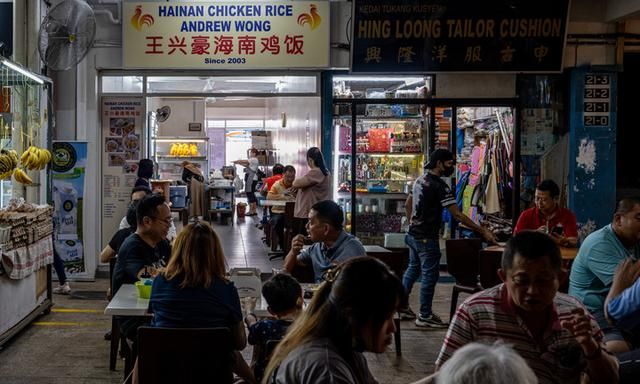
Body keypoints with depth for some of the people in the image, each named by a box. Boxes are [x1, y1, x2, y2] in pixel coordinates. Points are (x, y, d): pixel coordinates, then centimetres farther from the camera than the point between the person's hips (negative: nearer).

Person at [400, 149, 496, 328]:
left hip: (413, 234, 9)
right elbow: (457, 215, -22)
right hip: (427, 238, -9)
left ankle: (402, 306, 26)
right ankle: (425, 316, 6)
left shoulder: (420, 180, 8)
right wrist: (482, 231, -21)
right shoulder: (439, 186, -20)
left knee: (413, 269, 19)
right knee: (430, 274, 0)